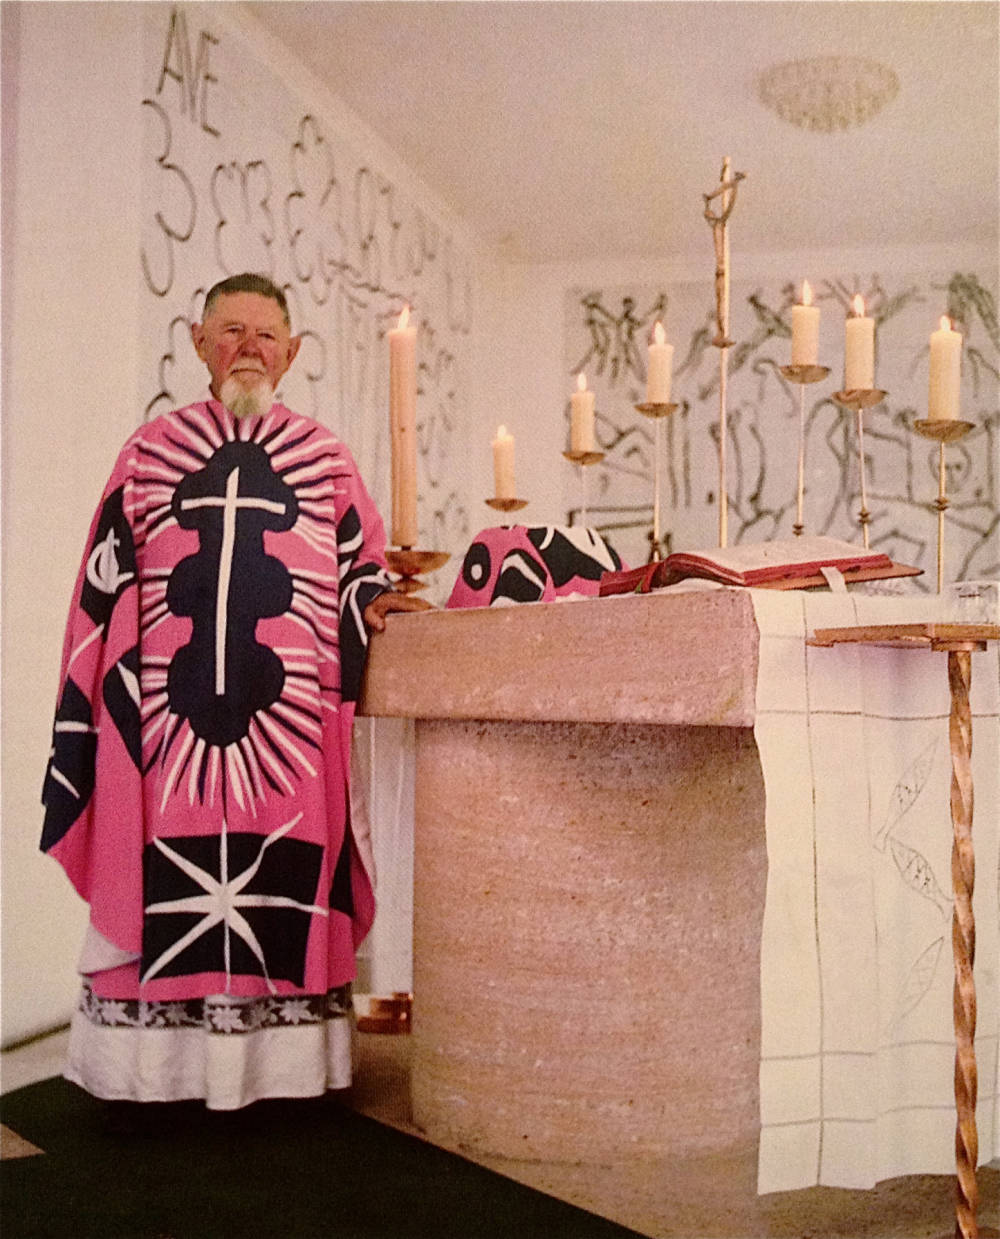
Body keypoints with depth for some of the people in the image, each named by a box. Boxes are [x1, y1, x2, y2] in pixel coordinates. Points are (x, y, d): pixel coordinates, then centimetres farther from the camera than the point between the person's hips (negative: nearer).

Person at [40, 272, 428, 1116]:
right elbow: (106, 583, 12)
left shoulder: (325, 458, 15)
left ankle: (283, 1052, 11)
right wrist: (94, 695, 5)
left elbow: (362, 560, 15)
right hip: (168, 706, 0)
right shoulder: (151, 449, 14)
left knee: (287, 882, 0)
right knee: (166, 879, 1)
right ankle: (163, 1056, 13)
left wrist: (372, 599, -8)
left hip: (288, 710, 0)